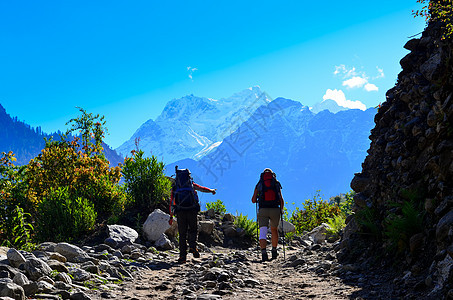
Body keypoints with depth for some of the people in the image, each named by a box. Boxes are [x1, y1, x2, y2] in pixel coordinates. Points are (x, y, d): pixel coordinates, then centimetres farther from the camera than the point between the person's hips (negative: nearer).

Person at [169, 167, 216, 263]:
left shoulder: (175, 187, 15)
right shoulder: (192, 185, 13)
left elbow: (172, 203, 13)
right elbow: (202, 189, 25)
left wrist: (171, 217, 16)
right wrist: (211, 190, 45)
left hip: (180, 212, 1)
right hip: (192, 210, -1)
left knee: (182, 234, 6)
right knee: (193, 230, 15)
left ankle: (183, 256, 1)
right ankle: (193, 246, -10)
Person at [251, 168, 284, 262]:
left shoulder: (259, 185, 10)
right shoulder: (277, 184, 11)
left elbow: (253, 200, 8)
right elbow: (281, 200, 2)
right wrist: (281, 210, 15)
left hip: (263, 210, -1)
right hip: (275, 210, 1)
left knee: (262, 232, -7)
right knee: (274, 230, 23)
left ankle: (263, 252, -27)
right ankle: (274, 251, 29)